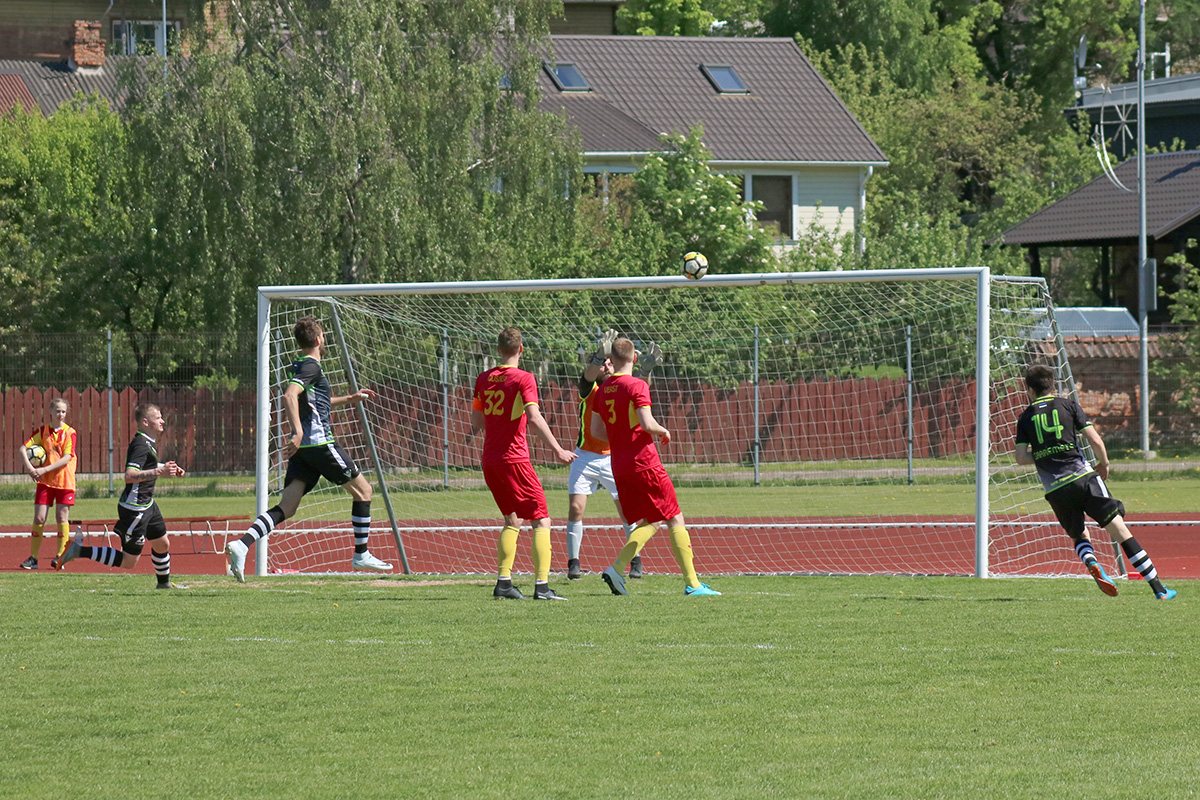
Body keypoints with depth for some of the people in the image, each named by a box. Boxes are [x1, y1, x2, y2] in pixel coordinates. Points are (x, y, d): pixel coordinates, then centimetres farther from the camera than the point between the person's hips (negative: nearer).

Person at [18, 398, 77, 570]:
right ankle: (33, 558, 2)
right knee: (39, 518, -3)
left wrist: (44, 470, -19)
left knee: (62, 517, -2)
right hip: (44, 481, 2)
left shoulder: (70, 433, -4)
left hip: (64, 481, -2)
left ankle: (60, 556, 7)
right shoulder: (42, 431, 4)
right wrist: (28, 467, -19)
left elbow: (66, 458, -13)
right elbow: (23, 448, -2)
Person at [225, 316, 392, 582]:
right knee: (362, 489, 8)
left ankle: (241, 544, -21)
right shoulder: (310, 366, -9)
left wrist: (349, 399, 38)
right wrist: (299, 433, -35)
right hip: (320, 442, -9)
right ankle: (361, 555, 11)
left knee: (286, 507, -2)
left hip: (303, 449, 9)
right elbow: (289, 396, -26)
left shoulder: (299, 366, 20)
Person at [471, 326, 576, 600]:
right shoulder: (523, 379, -9)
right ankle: (541, 585, -14)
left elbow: (476, 422, 15)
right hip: (514, 458, -7)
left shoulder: (484, 379, 9)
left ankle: (503, 582, 12)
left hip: (489, 461, 7)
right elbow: (534, 418, -21)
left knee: (513, 520, 19)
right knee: (541, 521, -3)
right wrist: (557, 450, -22)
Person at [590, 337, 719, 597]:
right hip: (645, 463, -7)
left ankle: (617, 568, -3)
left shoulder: (602, 391, 7)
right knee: (675, 520, 2)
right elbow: (647, 423, -22)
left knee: (650, 522, 16)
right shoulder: (637, 386, -13)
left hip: (619, 468, 7)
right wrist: (663, 432, -2)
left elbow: (597, 429, 13)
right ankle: (692, 583, -1)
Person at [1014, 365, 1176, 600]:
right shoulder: (1068, 405, 5)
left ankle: (1092, 563, -13)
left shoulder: (1026, 418, 10)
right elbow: (1095, 441, -2)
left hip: (1055, 489, 2)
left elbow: (1021, 457, 2)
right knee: (1120, 530, -1)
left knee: (1078, 537, 22)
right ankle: (1158, 589, -6)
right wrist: (1104, 463, 17)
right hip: (1083, 478, -2)